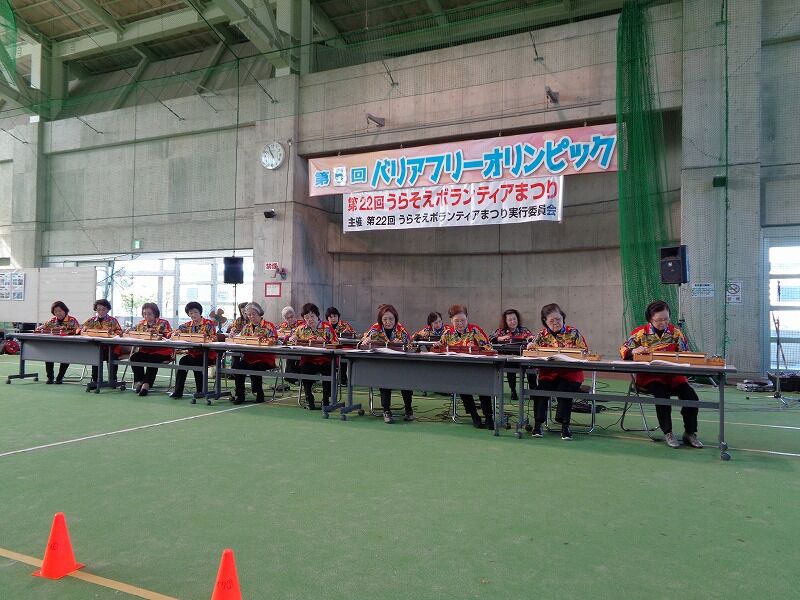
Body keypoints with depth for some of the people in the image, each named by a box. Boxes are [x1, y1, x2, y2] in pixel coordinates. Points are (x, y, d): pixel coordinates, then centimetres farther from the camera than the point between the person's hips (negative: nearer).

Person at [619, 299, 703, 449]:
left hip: (673, 375, 3)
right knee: (662, 394, -32)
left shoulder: (675, 332, 6)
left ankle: (690, 433, 0)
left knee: (691, 396, -19)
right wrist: (634, 351, -23)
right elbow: (623, 350, -1)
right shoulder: (641, 332, 0)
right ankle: (667, 433, -17)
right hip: (649, 376, -3)